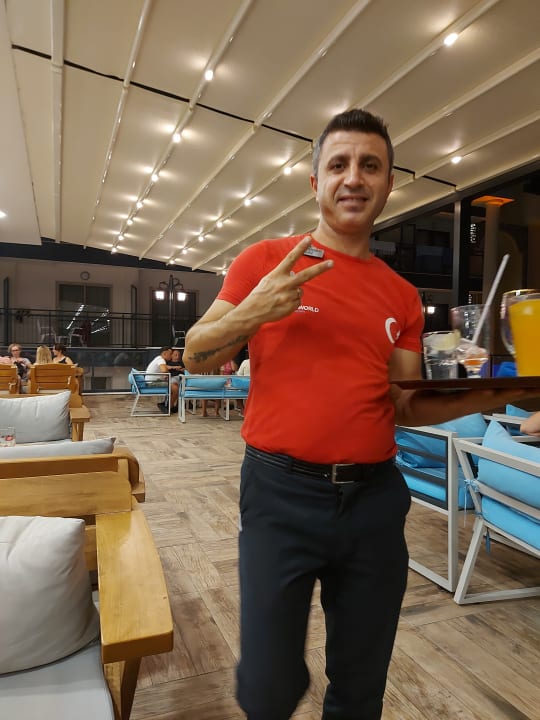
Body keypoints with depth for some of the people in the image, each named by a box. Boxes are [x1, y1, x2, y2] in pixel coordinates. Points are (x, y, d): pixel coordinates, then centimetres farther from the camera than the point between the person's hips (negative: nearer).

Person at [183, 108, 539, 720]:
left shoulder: (402, 296, 8)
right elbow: (195, 357, 0)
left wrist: (486, 396, -6)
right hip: (282, 491, -3)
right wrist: (253, 312, -18)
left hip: (375, 496, 4)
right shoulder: (264, 261, -2)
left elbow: (405, 405, 10)